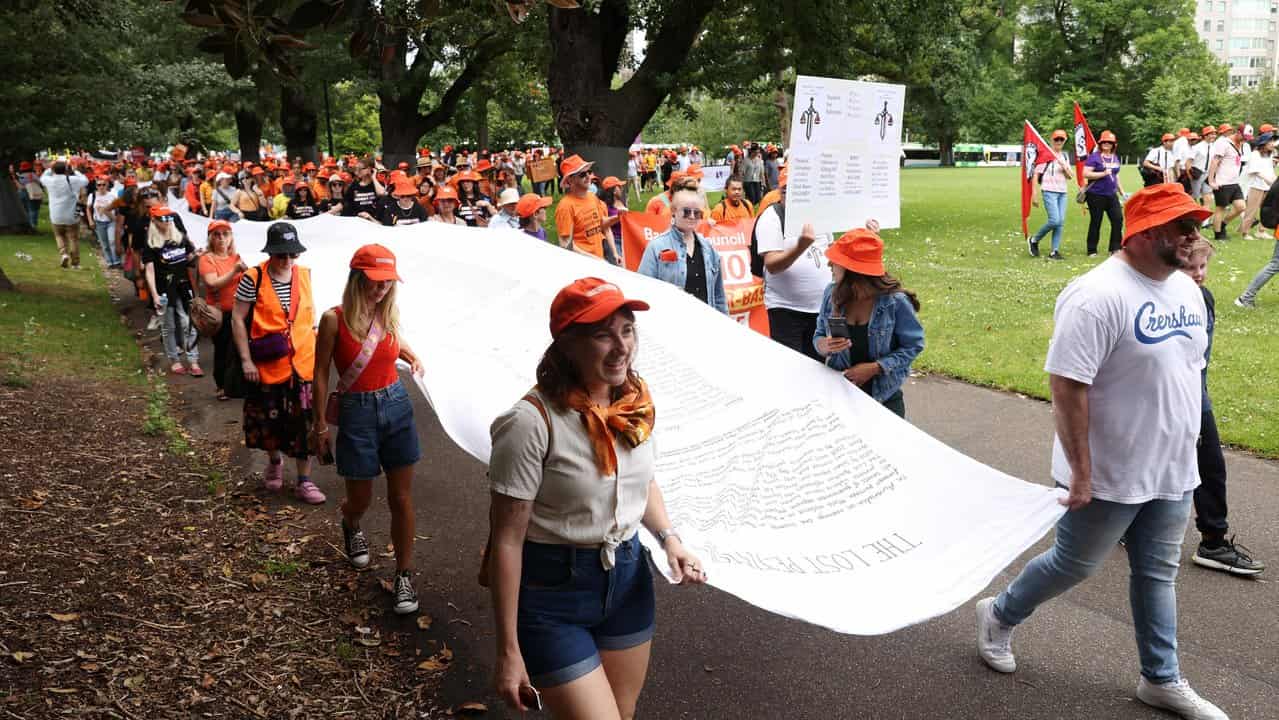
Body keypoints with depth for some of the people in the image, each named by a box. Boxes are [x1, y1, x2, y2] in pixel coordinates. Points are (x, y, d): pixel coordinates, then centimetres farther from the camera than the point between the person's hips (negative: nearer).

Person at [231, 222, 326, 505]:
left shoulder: (304, 275, 1)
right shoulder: (253, 279, -10)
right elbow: (237, 319, -7)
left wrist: (315, 346, 10)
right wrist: (246, 360, -10)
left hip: (303, 362, 2)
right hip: (267, 365, -2)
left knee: (305, 423, 2)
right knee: (269, 419, 14)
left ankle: (304, 482, 13)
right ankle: (274, 461, 43)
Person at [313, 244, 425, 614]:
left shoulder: (389, 313, -1)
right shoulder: (334, 319, -13)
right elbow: (321, 374, -6)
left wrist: (412, 358, 12)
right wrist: (320, 426, -5)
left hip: (396, 407, 3)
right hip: (357, 413, -3)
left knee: (401, 498, 4)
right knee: (361, 499, 10)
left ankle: (404, 575, 15)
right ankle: (350, 524, 48)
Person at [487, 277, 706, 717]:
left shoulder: (636, 401, -3)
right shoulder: (533, 421, -24)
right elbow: (506, 540, -20)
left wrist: (668, 537, -4)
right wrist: (508, 651, -18)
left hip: (629, 579, 6)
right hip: (552, 591, -6)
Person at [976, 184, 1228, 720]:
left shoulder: (1186, 289, 4)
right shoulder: (1098, 296, -24)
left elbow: (1188, 370, 15)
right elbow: (1067, 386, -26)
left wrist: (1184, 456, 17)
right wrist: (1080, 471, -24)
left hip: (1172, 473, 7)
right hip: (1108, 476, -7)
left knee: (1158, 573, 18)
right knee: (1074, 565, 10)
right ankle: (999, 616, 35)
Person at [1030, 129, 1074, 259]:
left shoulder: (1065, 157, 14)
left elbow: (1070, 177, 13)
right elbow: (1036, 175, -6)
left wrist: (1064, 167, -7)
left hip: (1062, 193, 6)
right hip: (1049, 191, -6)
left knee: (1061, 222, 1)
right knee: (1054, 220, -16)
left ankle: (1055, 251, 5)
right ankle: (1034, 240, 5)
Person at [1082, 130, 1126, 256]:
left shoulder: (1115, 157, 15)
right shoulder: (1094, 157, -6)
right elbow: (1086, 174, -15)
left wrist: (1122, 193, 24)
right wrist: (1103, 173, -19)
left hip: (1112, 195, 6)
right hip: (1096, 195, -6)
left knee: (1118, 219, -2)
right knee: (1095, 222, 1)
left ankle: (1115, 248, 6)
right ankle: (1092, 250, 10)